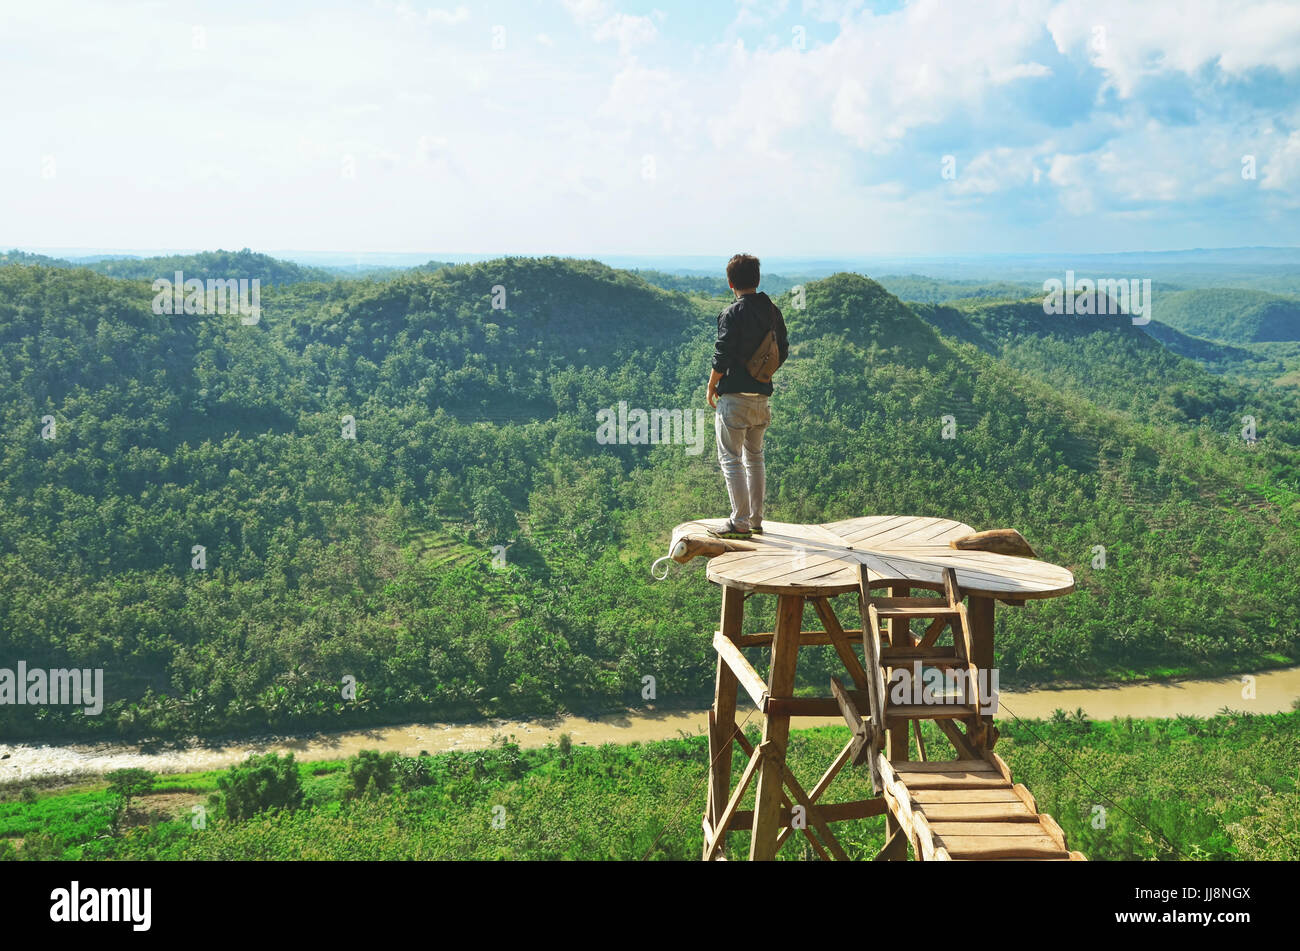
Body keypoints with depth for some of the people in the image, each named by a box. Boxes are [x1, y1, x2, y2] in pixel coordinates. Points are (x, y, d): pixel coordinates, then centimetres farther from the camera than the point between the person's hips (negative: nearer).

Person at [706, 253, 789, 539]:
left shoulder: (732, 314, -14)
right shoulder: (773, 312, 7)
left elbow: (722, 358, -15)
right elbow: (783, 352, 15)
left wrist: (711, 387, -1)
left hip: (734, 397, -7)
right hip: (762, 396, 7)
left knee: (731, 459, -2)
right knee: (755, 457, 17)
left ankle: (739, 523, -4)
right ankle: (756, 520, 21)